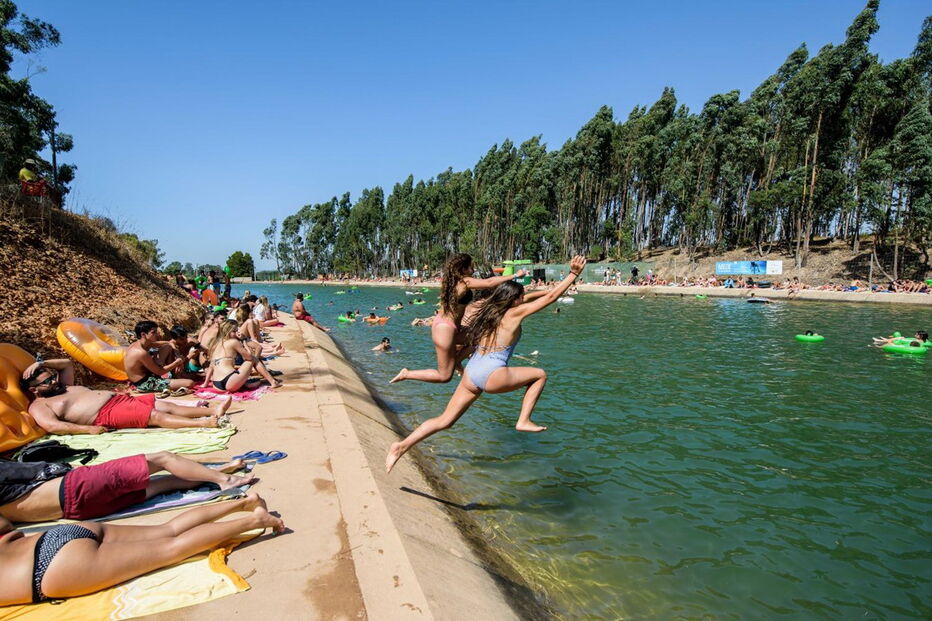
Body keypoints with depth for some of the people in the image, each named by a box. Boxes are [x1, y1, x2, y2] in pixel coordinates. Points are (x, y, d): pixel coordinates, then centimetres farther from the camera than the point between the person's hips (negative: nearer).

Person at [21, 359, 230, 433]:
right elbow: (52, 425, -16)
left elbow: (67, 363, 37)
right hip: (108, 414, -9)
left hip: (121, 398, 9)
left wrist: (41, 364, 20)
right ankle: (205, 423, -36)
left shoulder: (63, 388, 27)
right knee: (156, 416, -24)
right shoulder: (39, 406, 4)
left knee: (166, 406, -8)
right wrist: (88, 429, -25)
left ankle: (213, 410, -17)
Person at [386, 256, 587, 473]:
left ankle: (403, 445, 4)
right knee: (540, 375, 14)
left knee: (445, 421, 13)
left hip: (470, 373, 7)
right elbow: (550, 297, 3)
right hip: (492, 375, -6)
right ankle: (523, 421, 11)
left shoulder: (488, 312, 15)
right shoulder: (515, 313, -1)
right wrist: (573, 274, 9)